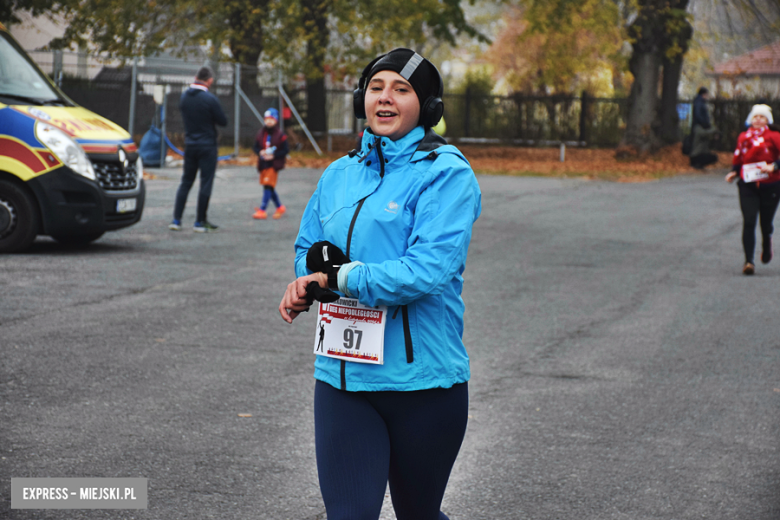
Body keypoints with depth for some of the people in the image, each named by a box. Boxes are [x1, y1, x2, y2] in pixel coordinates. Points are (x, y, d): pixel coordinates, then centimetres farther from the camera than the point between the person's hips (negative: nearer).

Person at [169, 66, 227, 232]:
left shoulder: (184, 96, 2)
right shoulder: (210, 99, -16)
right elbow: (223, 121, -9)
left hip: (189, 145, 5)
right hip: (207, 146, -5)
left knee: (185, 182, 12)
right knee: (206, 183, 2)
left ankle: (176, 219, 7)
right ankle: (200, 222, 4)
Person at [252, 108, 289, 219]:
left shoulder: (280, 135, -7)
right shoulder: (261, 133, 9)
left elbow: (285, 150, -7)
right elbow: (256, 147, 14)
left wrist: (273, 156, -18)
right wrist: (260, 152, -9)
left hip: (274, 164, -6)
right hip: (263, 164, 6)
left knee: (268, 185, -14)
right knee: (269, 188, 12)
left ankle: (262, 210, -16)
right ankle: (280, 207, 29)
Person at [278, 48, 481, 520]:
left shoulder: (446, 173, -8)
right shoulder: (340, 174, 11)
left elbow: (429, 270, -20)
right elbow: (306, 250, 17)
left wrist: (341, 278, -16)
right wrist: (318, 261, -7)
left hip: (421, 379, -4)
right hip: (342, 374, 4)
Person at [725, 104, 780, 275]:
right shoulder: (743, 137, 7)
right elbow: (738, 159, 19)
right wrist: (734, 172, 2)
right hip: (747, 186, 2)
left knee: (766, 223, 7)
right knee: (748, 221, -13)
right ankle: (749, 261, -9)